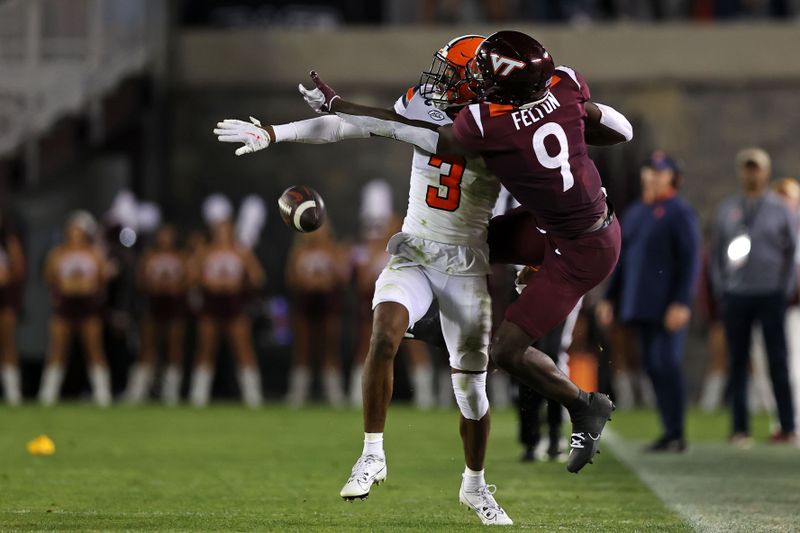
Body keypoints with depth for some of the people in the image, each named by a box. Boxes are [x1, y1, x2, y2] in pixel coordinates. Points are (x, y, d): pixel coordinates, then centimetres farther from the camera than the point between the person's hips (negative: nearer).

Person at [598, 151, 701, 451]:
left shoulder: (681, 213, -7)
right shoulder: (636, 214, 15)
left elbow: (691, 261, -13)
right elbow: (623, 259, 20)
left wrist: (681, 303, -21)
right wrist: (611, 298, 14)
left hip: (668, 307, -7)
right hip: (640, 307, 7)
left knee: (667, 364, -11)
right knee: (653, 367, 7)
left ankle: (678, 435, -7)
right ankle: (669, 431, 12)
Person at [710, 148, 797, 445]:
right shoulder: (727, 210, 10)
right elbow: (716, 251, 15)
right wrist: (720, 286, 5)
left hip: (770, 295, -2)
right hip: (735, 297, 2)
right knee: (738, 362, 2)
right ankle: (740, 428, 5)